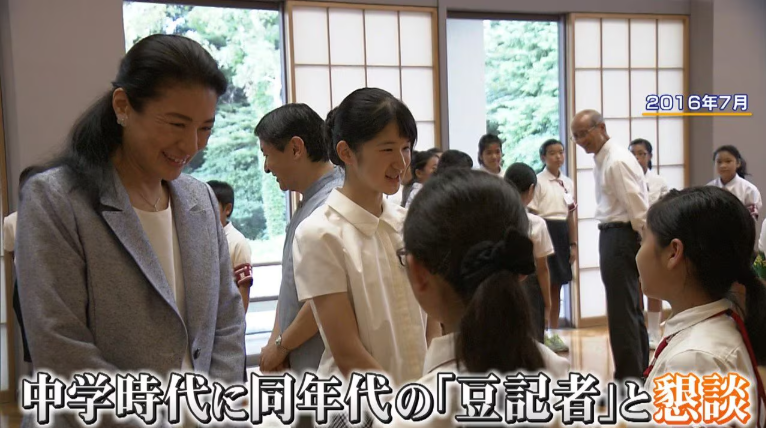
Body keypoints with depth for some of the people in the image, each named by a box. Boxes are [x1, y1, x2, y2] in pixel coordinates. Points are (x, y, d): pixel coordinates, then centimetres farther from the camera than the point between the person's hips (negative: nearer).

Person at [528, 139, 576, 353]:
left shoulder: (568, 182, 11)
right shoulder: (538, 181, -7)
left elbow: (571, 217, 13)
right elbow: (531, 215, -9)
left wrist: (573, 244, 9)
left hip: (562, 233, 6)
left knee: (556, 287, 11)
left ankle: (554, 334, 18)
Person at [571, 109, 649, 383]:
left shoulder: (617, 162, -17)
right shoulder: (602, 160, 13)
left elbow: (639, 208, -19)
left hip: (621, 236, -10)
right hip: (611, 235, 10)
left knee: (622, 311, -5)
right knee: (631, 309, 18)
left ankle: (628, 379, 4)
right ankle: (639, 373, 30)